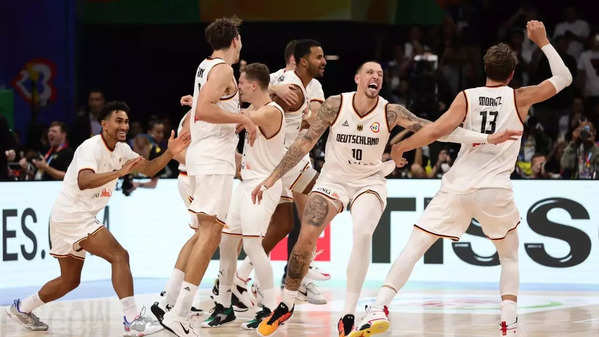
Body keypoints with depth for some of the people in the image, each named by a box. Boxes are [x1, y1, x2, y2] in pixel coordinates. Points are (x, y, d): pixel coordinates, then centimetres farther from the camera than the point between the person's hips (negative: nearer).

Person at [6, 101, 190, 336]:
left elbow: (148, 168, 7)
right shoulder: (92, 147, -19)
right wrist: (118, 172, -45)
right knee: (119, 256, -20)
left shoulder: (121, 149, 10)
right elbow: (83, 181, -36)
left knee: (70, 280, 19)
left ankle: (22, 308, 34)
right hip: (73, 215, -10)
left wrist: (169, 153, -10)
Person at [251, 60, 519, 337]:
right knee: (306, 238, -15)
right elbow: (305, 143, -6)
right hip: (333, 179, 1)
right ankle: (286, 306, 9)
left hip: (369, 182, -1)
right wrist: (270, 180, -6)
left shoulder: (390, 112, -12)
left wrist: (484, 138, -24)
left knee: (362, 234, -28)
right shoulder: (335, 105, -12)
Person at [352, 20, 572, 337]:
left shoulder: (467, 97, 3)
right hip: (496, 190, 0)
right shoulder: (519, 98, 5)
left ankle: (380, 309, -12)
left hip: (458, 186, 0)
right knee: (510, 258, 21)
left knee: (413, 248, 3)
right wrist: (543, 42, 22)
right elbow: (563, 78, 17)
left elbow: (437, 130, -8)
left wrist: (400, 147, 3)